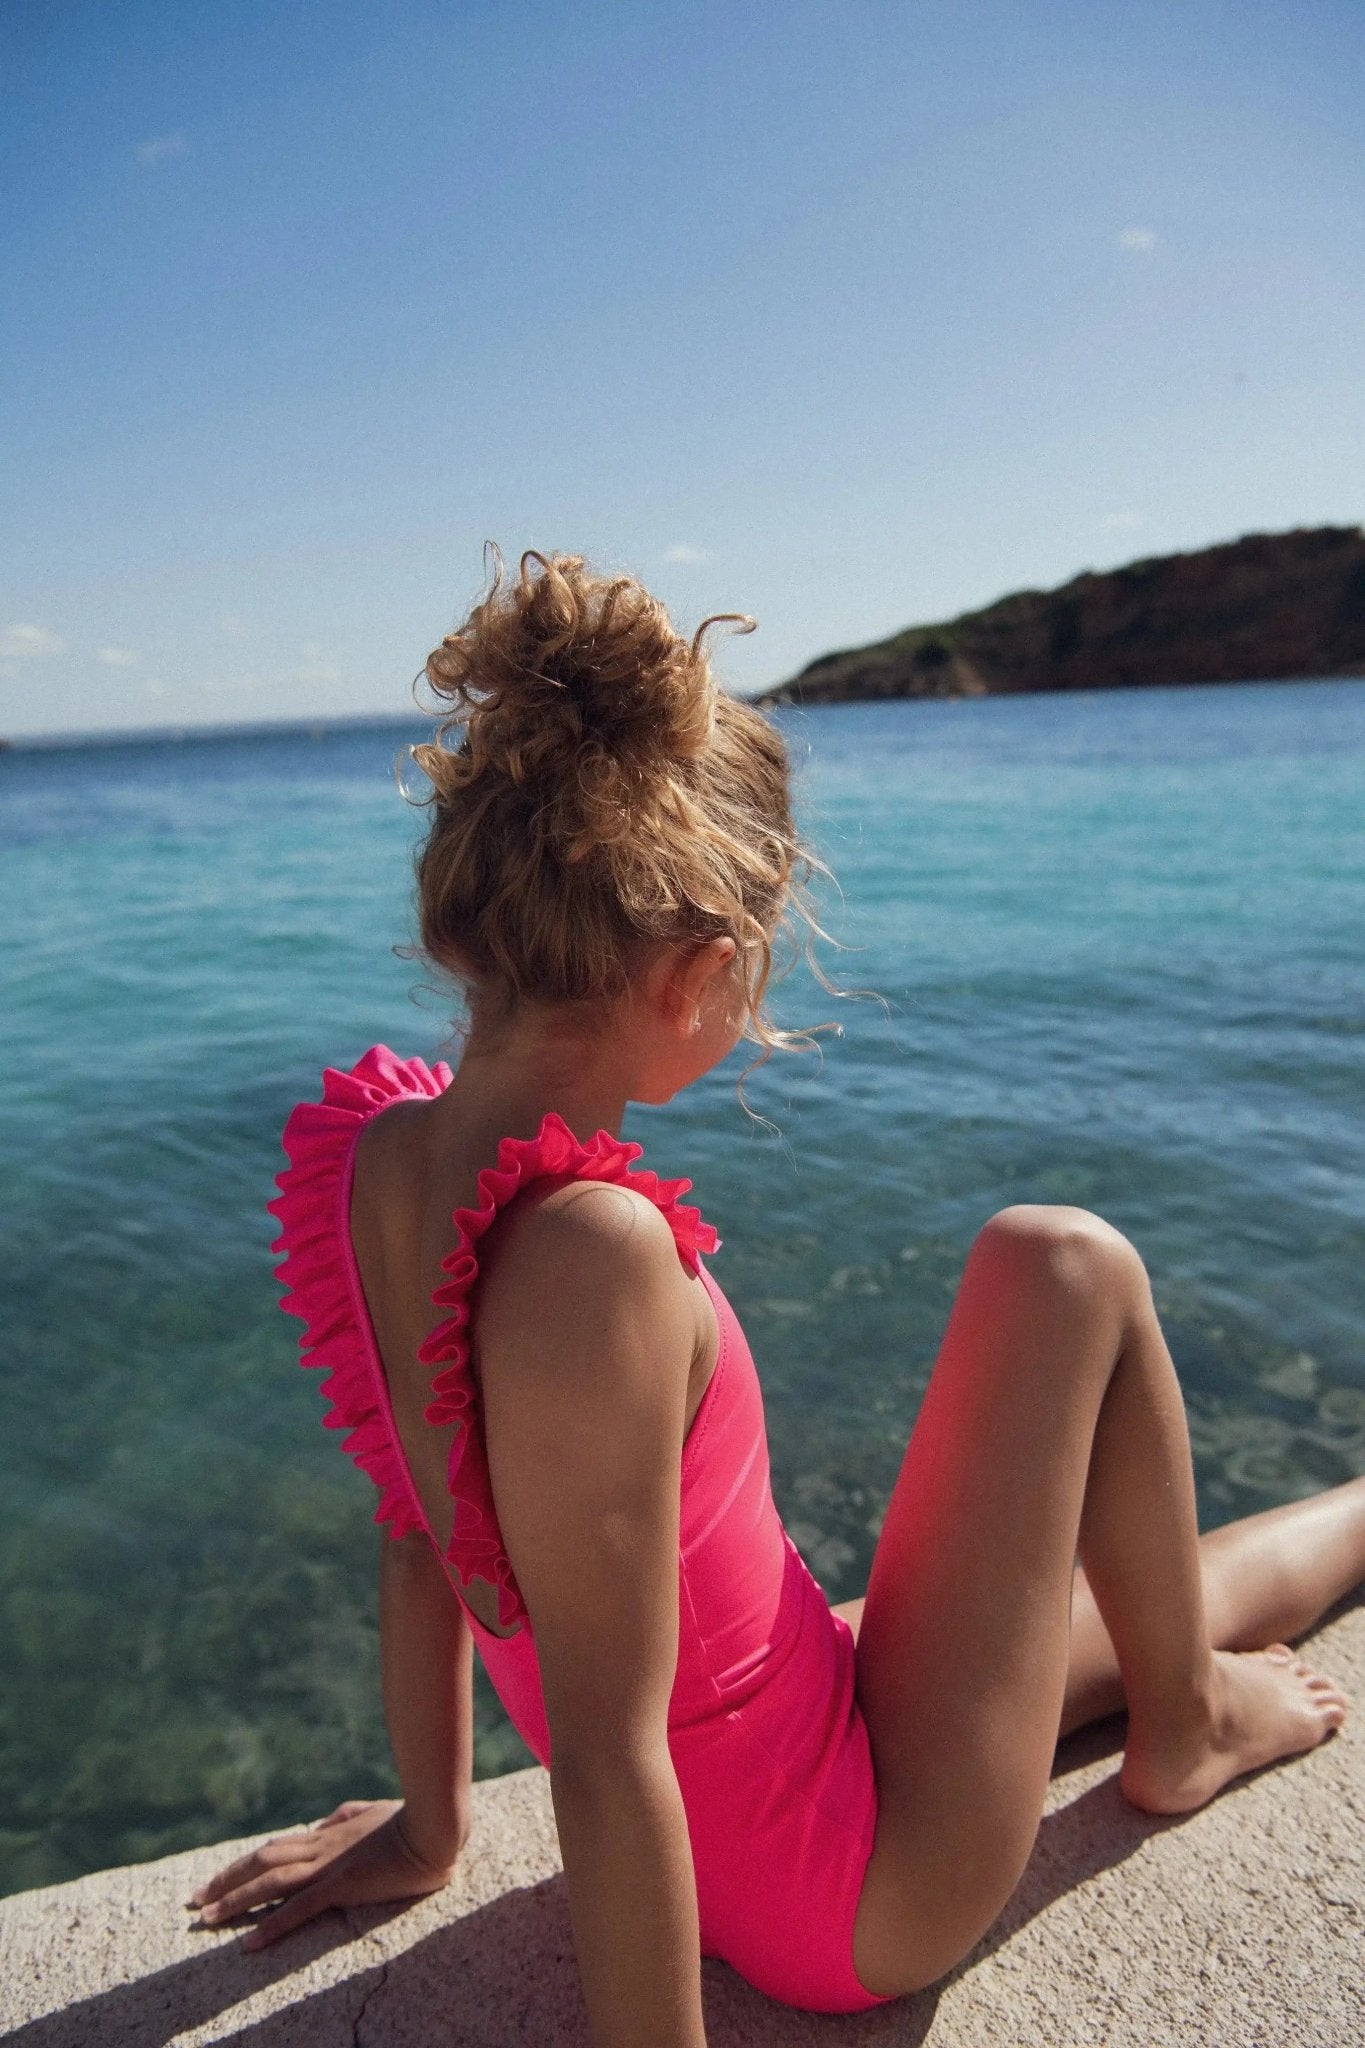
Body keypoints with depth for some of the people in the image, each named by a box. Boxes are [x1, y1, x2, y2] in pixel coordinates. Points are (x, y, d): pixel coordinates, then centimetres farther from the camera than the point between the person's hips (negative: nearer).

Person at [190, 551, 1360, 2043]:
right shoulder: (594, 1249, -36)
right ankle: (1185, 1735, 20)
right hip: (873, 1893, -7)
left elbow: (421, 1539, 1)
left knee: (1180, 1598, 23)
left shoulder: (372, 1151, -9)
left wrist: (431, 1826, 14)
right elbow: (601, 1757, -28)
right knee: (1067, 1268, -3)